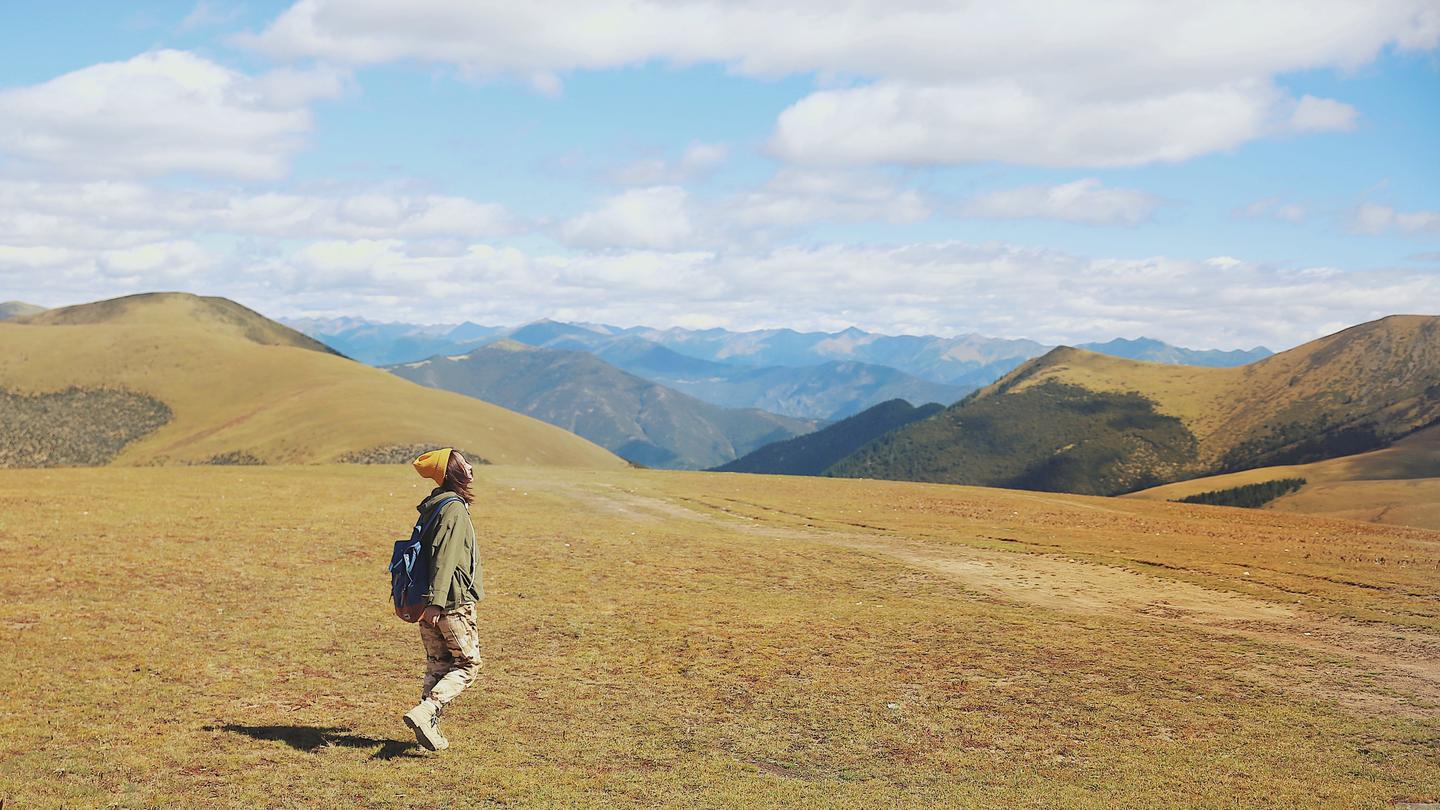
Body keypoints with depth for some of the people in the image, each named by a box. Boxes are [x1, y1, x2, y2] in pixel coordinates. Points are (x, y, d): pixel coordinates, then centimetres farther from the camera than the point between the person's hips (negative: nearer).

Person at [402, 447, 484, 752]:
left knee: (438, 664, 13)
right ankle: (424, 712, -14)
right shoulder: (455, 509, -14)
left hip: (431, 602, 9)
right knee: (467, 665, -1)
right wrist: (437, 602, -27)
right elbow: (445, 557, -22)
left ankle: (429, 729, 12)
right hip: (454, 602, -9)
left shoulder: (433, 506, 14)